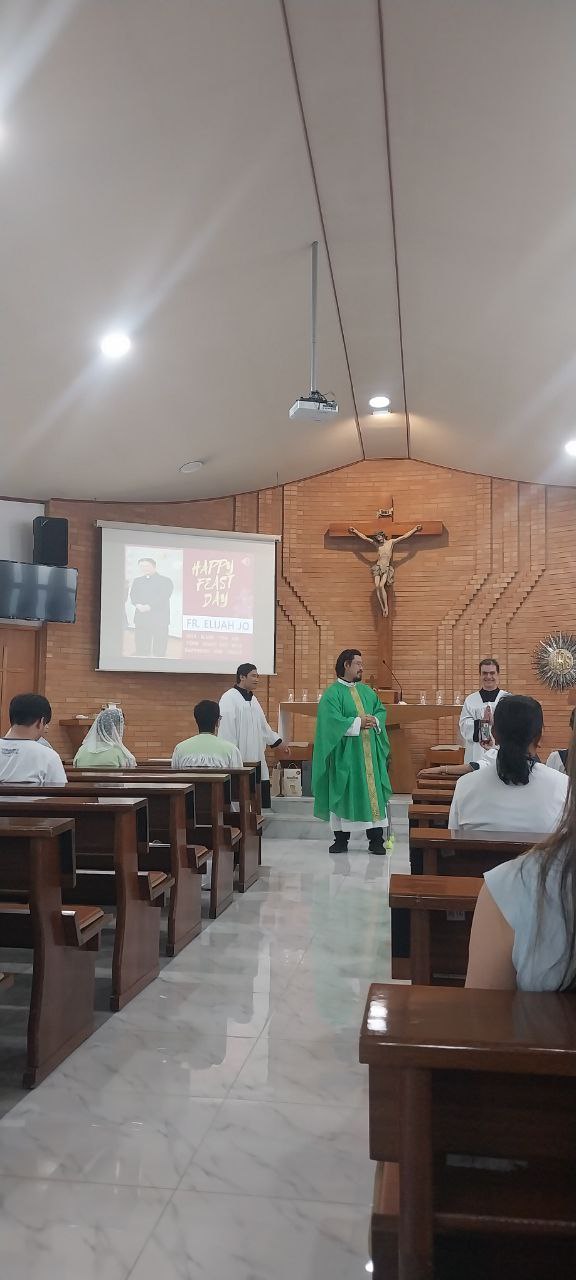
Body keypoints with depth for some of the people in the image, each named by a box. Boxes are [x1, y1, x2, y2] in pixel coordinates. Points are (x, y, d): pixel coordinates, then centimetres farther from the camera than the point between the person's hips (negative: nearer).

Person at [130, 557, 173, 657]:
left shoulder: (165, 580, 1)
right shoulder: (137, 581, 19)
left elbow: (163, 597, -10)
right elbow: (133, 595, 8)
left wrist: (149, 606, -19)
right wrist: (138, 605, -13)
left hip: (159, 619, -5)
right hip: (141, 618, 5)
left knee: (159, 652, -5)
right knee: (143, 650, 5)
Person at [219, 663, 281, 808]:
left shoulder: (252, 698, 15)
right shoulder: (229, 698, -12)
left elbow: (262, 724, 25)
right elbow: (226, 729, -16)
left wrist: (277, 742, 23)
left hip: (255, 758, 8)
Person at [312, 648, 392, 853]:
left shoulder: (367, 691, 15)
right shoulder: (332, 694, -5)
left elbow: (381, 710, 15)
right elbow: (332, 721, -16)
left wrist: (375, 721, -7)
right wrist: (358, 723, -17)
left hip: (370, 753, 5)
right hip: (345, 754, -5)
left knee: (374, 792, 2)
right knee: (342, 794, 1)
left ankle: (376, 840, 8)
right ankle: (341, 839, 12)